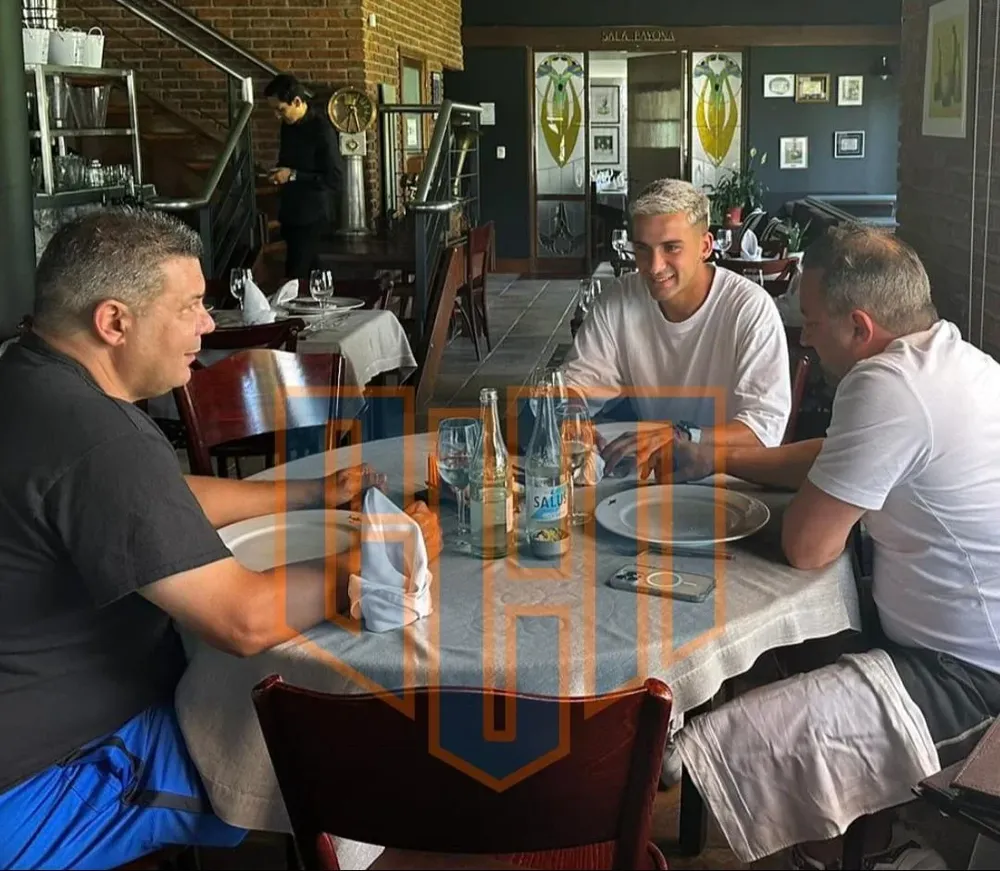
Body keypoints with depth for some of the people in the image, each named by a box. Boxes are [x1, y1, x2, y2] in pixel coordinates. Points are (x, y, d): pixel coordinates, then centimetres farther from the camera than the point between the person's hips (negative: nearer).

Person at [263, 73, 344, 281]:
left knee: (296, 274, -10)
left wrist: (293, 175, -21)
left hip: (313, 215, -8)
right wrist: (280, 172, 2)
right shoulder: (289, 124, 5)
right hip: (292, 210, 8)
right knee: (308, 269, 15)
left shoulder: (321, 130, -20)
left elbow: (335, 179, -21)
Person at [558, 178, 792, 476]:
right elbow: (579, 381, 3)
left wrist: (681, 437, -38)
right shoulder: (620, 300, -2)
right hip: (646, 469, 3)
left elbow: (765, 426, -22)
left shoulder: (751, 309, -15)